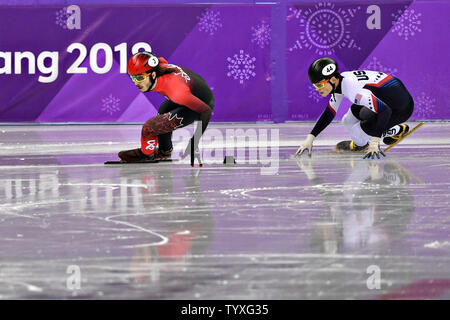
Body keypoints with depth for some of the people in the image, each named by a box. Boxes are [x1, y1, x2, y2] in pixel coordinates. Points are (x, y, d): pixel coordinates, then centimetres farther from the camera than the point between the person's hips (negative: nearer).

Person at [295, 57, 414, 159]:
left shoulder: (352, 88, -33)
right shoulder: (339, 82, -3)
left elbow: (384, 110, -38)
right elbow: (329, 113, 11)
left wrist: (374, 143, -37)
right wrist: (310, 138, 6)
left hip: (403, 108, -9)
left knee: (367, 126, -26)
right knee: (348, 122, 9)